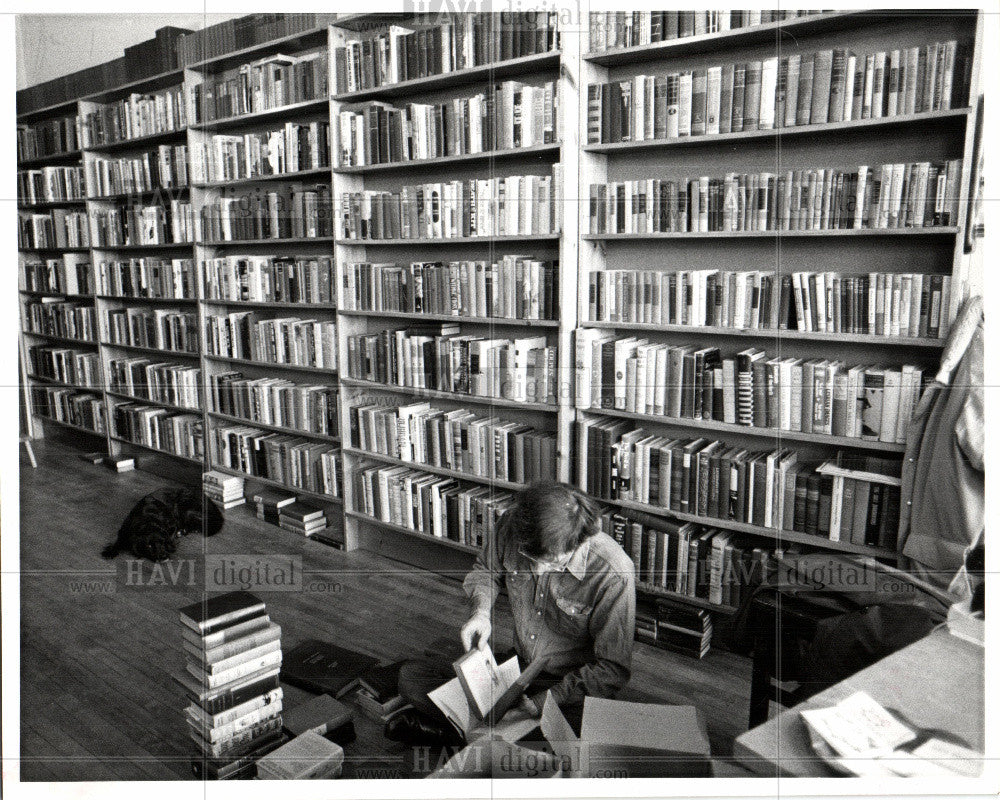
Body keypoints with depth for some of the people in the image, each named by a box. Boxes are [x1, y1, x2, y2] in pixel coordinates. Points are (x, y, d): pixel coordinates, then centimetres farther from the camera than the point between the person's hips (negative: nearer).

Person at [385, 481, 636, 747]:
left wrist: (541, 702, -23)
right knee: (410, 677, -5)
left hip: (570, 687, -3)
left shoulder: (613, 574, -28)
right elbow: (485, 570, 7)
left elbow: (612, 670, -19)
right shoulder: (513, 525, -17)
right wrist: (481, 611, -14)